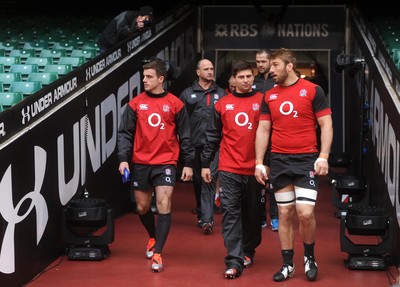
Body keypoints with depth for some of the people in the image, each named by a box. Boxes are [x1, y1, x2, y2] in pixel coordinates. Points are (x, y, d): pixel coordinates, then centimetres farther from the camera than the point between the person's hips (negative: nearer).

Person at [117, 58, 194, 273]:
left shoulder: (175, 104, -1)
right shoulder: (135, 103, 3)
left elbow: (185, 136, 4)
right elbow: (125, 133, 3)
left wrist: (188, 163, 2)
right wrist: (123, 158, -8)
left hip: (165, 163, -2)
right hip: (140, 163, 3)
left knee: (163, 206, -14)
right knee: (142, 207, 12)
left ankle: (157, 253, -9)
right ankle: (153, 238, 40)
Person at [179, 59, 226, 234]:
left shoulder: (220, 93, 12)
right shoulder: (188, 94, 9)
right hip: (195, 144, 1)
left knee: (210, 179, -11)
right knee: (198, 179, 10)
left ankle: (206, 218, -15)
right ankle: (202, 213, 25)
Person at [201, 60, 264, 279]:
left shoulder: (262, 102, 2)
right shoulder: (222, 104, 6)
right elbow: (213, 136, 10)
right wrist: (205, 163, 8)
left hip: (254, 169, 0)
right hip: (229, 170, 0)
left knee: (253, 212, 11)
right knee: (231, 213, -6)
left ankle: (248, 251, 30)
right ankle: (234, 261, -7)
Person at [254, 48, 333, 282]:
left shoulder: (313, 90, -3)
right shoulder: (269, 96, 8)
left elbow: (326, 125, -4)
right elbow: (263, 130, 10)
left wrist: (323, 156, -13)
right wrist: (259, 162, 4)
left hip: (307, 160, -4)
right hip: (279, 161, 4)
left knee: (305, 212, -12)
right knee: (284, 214, 6)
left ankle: (310, 257, 13)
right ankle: (288, 265, 16)